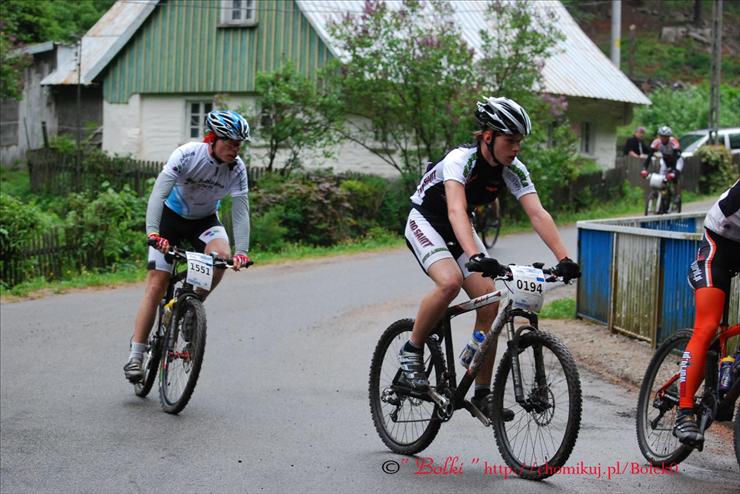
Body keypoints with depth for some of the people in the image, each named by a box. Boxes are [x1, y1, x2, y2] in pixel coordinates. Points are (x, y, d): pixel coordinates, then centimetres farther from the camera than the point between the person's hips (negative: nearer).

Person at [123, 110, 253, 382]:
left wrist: (242, 251, -32)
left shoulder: (237, 168, -19)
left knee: (222, 255, -30)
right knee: (156, 286, -10)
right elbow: (158, 193, -33)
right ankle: (135, 356, -6)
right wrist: (152, 232, -46)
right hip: (172, 216, -3)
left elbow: (240, 210, -20)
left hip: (205, 220, 3)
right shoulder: (187, 154, -28)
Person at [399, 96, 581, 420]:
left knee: (490, 304, -10)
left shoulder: (513, 170, -14)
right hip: (425, 222, -6)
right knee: (450, 281, -34)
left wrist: (564, 258, -36)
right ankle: (411, 353, -12)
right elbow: (456, 211, -45)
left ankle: (482, 395, 0)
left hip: (460, 230, 6)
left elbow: (538, 214, -22)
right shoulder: (461, 160, -31)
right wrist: (475, 256, -60)